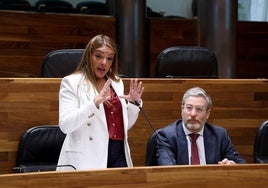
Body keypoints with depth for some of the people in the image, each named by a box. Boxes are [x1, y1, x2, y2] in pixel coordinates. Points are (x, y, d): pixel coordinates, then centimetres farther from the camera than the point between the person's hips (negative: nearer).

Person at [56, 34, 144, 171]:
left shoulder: (117, 83, 16)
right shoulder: (72, 82, -1)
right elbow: (65, 125, -14)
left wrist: (135, 102, 5)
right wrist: (95, 102, -24)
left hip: (118, 155, 5)